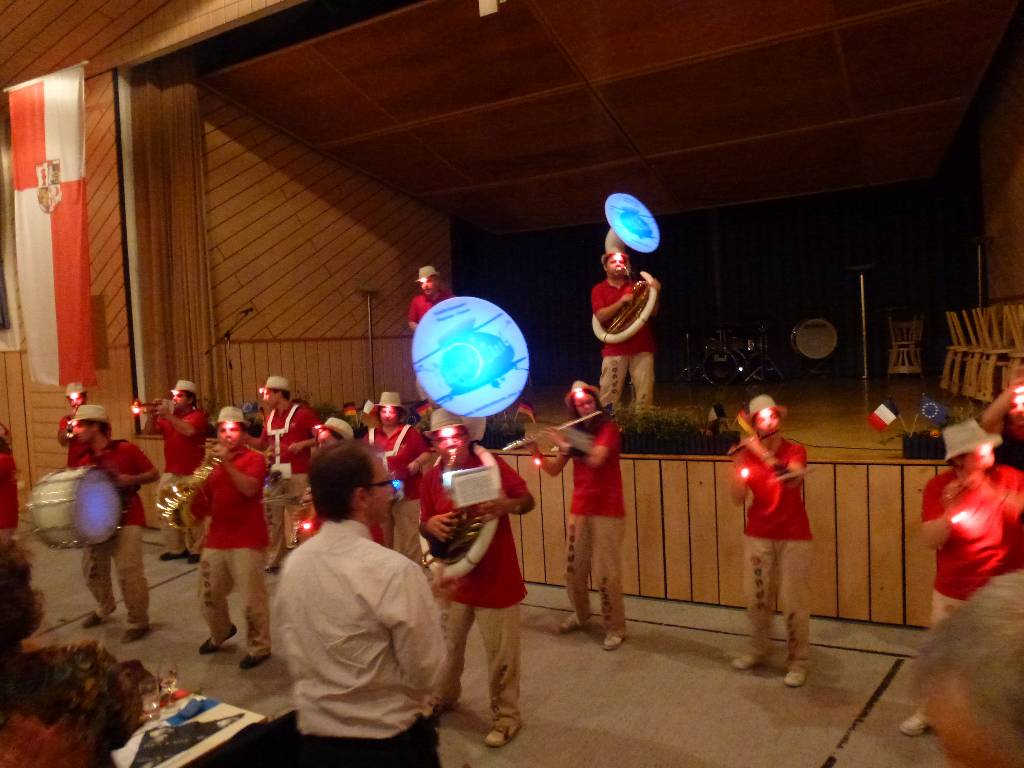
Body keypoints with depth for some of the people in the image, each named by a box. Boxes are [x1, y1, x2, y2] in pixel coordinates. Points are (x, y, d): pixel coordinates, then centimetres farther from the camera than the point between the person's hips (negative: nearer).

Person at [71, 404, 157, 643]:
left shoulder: (126, 450, -9)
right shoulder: (84, 462, 7)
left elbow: (153, 473, -6)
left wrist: (131, 480, -21)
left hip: (127, 520, -7)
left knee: (129, 573, -10)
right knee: (92, 569, 16)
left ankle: (138, 622, 5)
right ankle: (105, 606, 43)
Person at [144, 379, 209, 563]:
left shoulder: (198, 415, -5)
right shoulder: (168, 416, 15)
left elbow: (189, 430, -24)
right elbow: (149, 431, 10)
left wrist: (167, 415, -19)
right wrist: (153, 414, -5)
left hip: (191, 474, -7)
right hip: (169, 473, 7)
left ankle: (196, 549, 3)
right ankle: (175, 548, 17)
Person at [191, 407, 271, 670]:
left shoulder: (254, 458, -4)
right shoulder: (214, 462, 14)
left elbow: (250, 488, -23)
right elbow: (205, 504, 18)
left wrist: (227, 462, -23)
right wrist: (196, 504, -4)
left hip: (247, 540, -6)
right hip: (216, 539, 6)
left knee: (252, 599, -5)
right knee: (208, 596, 15)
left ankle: (259, 647, 12)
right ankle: (220, 633, 41)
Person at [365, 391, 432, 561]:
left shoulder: (410, 433, -6)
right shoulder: (372, 434, 5)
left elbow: (427, 454, -3)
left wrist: (416, 463, -20)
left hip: (406, 492, -4)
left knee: (408, 534, -1)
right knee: (384, 534, 18)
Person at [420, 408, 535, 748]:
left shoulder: (491, 465, -12)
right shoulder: (431, 478, -2)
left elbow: (528, 501, -9)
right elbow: (424, 525, 6)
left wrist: (508, 505, -31)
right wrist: (430, 524, -18)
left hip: (496, 577, -4)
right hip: (453, 575, 4)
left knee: (500, 654, 6)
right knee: (447, 645, 22)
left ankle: (505, 716, 25)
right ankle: (444, 697, 47)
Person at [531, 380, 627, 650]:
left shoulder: (608, 428, -7)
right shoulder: (574, 433, 10)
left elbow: (595, 459, -25)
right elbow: (553, 470, 7)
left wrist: (563, 443, -17)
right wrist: (536, 452, -9)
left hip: (607, 511, -6)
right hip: (579, 510, 6)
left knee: (606, 574, -5)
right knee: (573, 569, 12)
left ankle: (616, 628, 11)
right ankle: (580, 613, 35)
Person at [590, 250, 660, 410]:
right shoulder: (599, 290, 7)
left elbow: (652, 312, 6)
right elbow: (601, 316, -7)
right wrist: (621, 302, -18)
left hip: (642, 348, 2)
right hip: (614, 349, -2)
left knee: (645, 394, 1)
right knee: (609, 395, -4)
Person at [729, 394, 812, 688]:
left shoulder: (795, 451, -3)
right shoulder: (748, 455, 1)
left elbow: (792, 479, -25)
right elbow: (738, 498, -3)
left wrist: (762, 452, -28)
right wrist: (738, 468, -17)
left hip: (793, 537, -2)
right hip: (757, 536, 3)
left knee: (794, 601, -2)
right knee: (756, 597, 7)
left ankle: (798, 662, 12)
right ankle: (757, 649, 27)